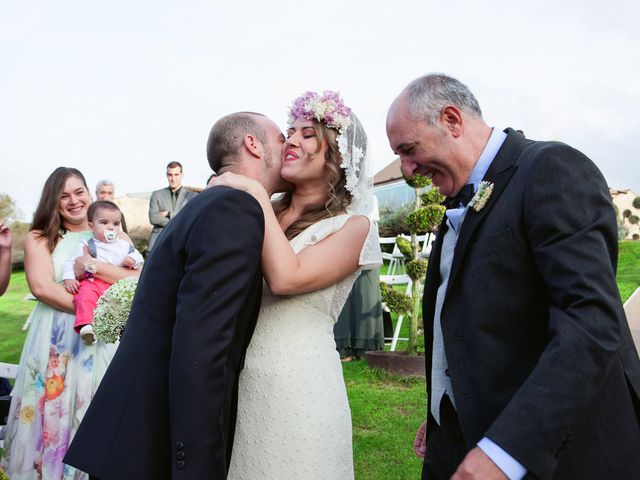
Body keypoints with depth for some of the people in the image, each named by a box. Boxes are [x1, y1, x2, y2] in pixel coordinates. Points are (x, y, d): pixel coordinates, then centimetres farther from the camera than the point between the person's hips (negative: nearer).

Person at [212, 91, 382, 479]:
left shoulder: (353, 226, -6)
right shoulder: (265, 213, 7)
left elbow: (286, 278, -21)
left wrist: (256, 194, -14)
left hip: (297, 389, -5)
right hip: (237, 381, 5)